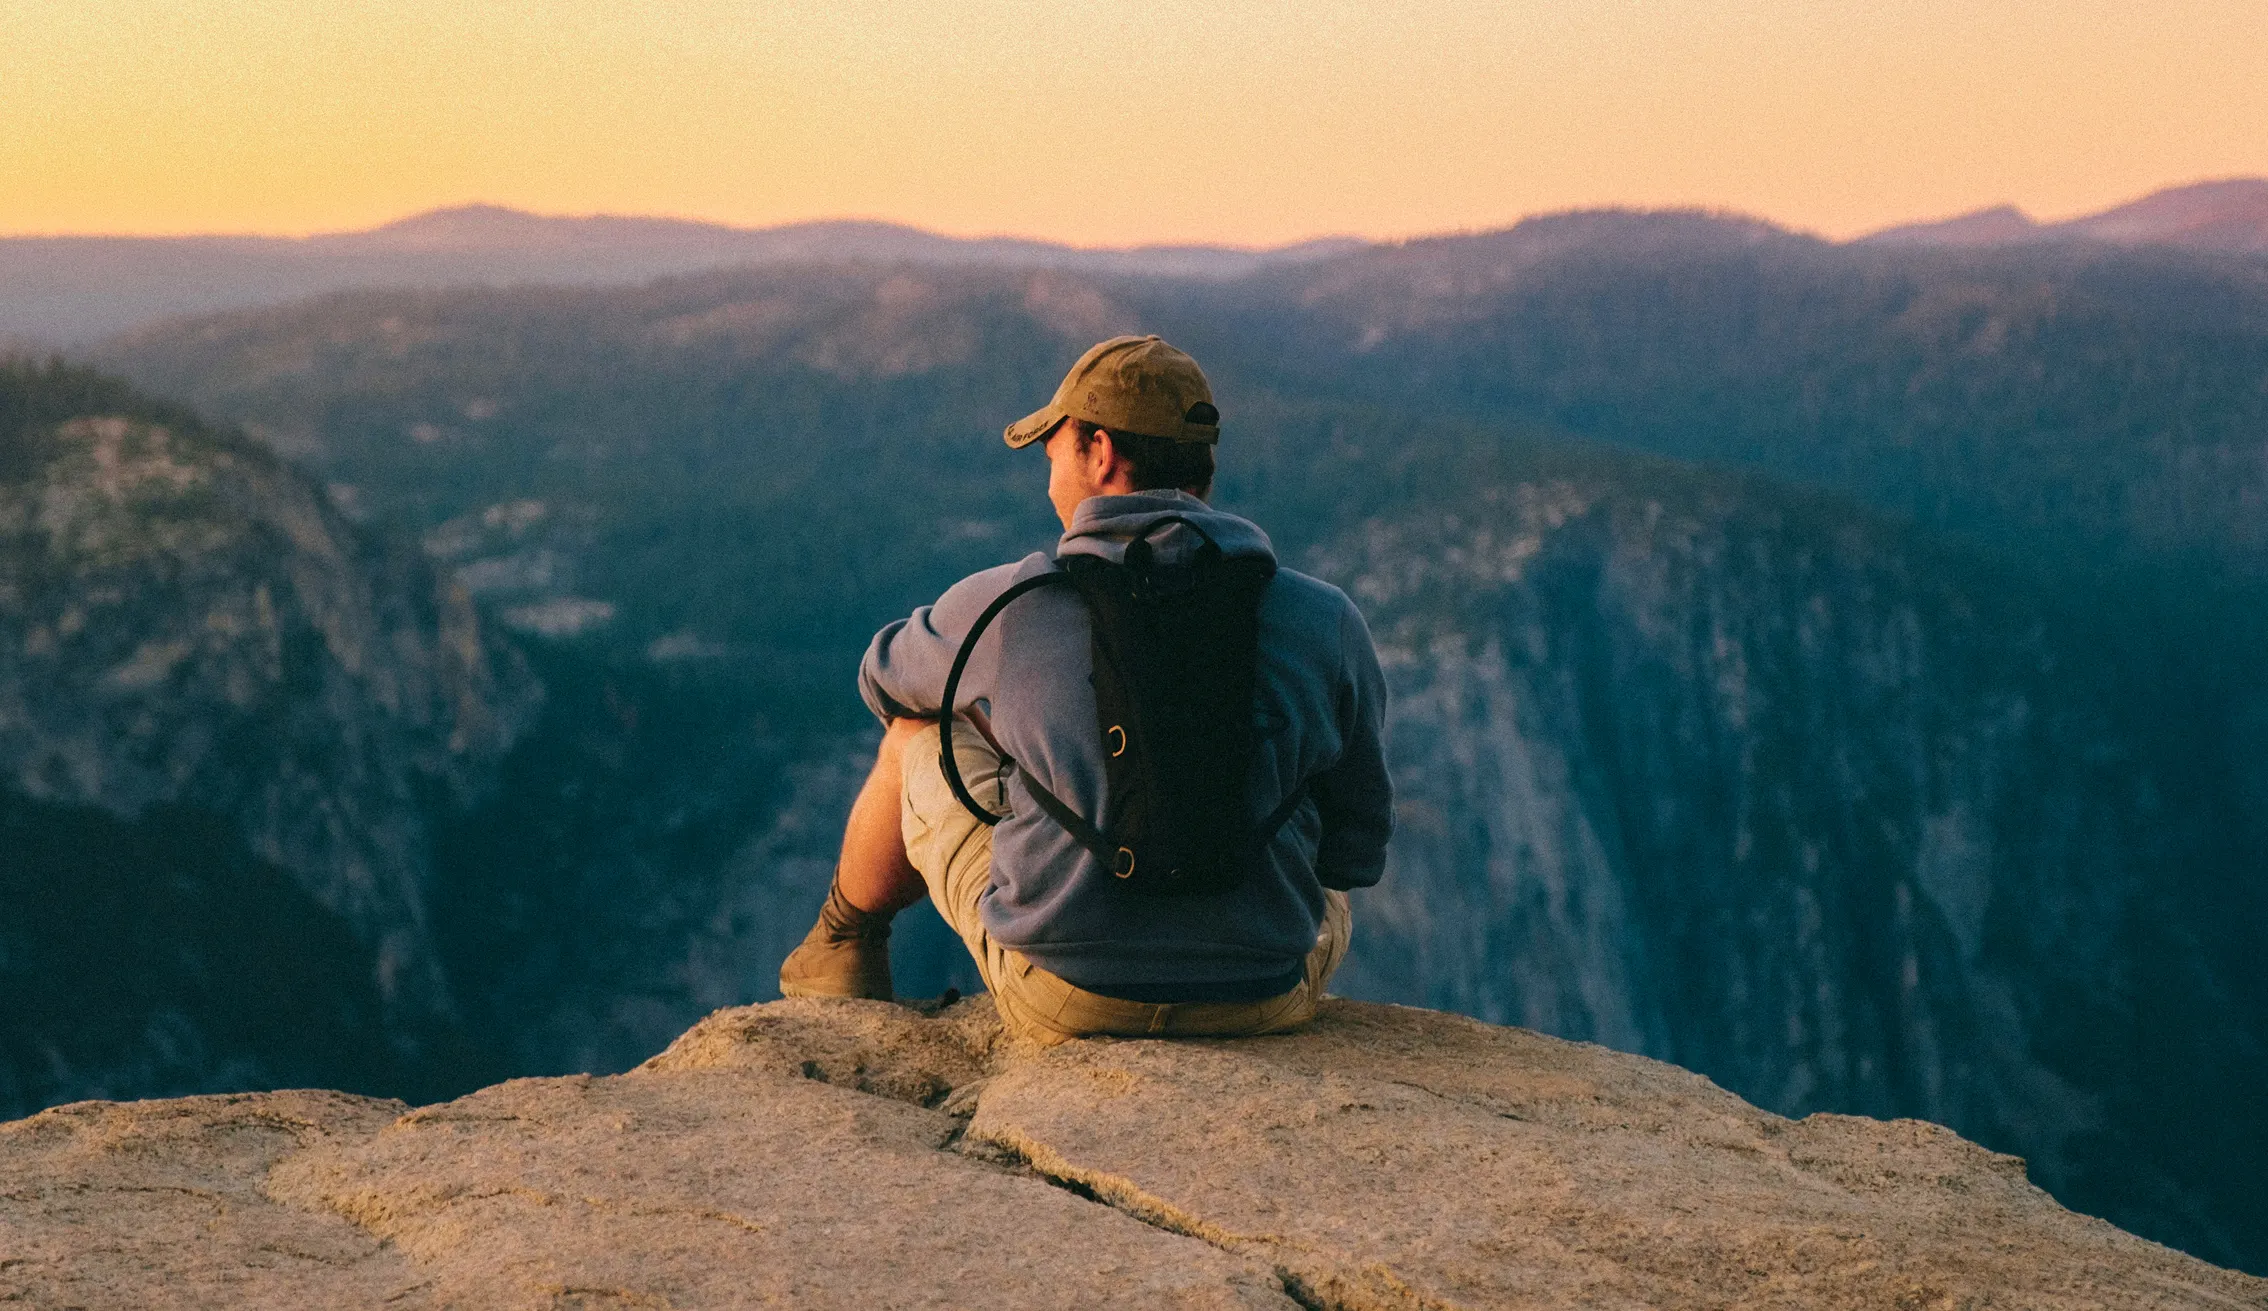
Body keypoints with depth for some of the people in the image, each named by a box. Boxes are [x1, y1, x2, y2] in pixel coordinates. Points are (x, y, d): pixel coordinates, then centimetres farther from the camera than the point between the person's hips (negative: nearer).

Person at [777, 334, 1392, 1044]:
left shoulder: (1004, 605, -8)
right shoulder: (1326, 620, -7)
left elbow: (887, 681, 16)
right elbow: (1358, 850, 3)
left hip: (1060, 997, -1)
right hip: (1265, 999, 1)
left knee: (916, 735, 25)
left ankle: (846, 945, 50)